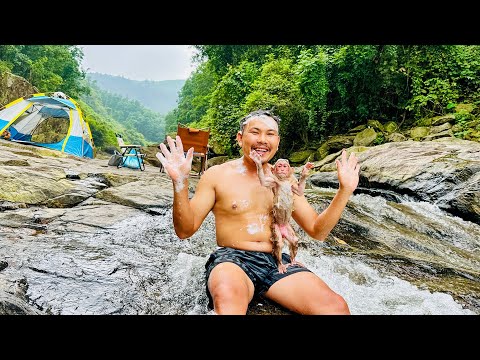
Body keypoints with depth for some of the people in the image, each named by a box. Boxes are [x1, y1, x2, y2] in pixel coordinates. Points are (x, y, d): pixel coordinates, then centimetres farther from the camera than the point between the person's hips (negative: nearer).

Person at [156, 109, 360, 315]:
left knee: (336, 307, -20)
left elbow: (317, 231, 12)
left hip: (277, 261, 4)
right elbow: (185, 231, -3)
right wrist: (180, 183, -19)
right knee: (228, 302, -40)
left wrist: (344, 190, 0)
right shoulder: (217, 175, 1)